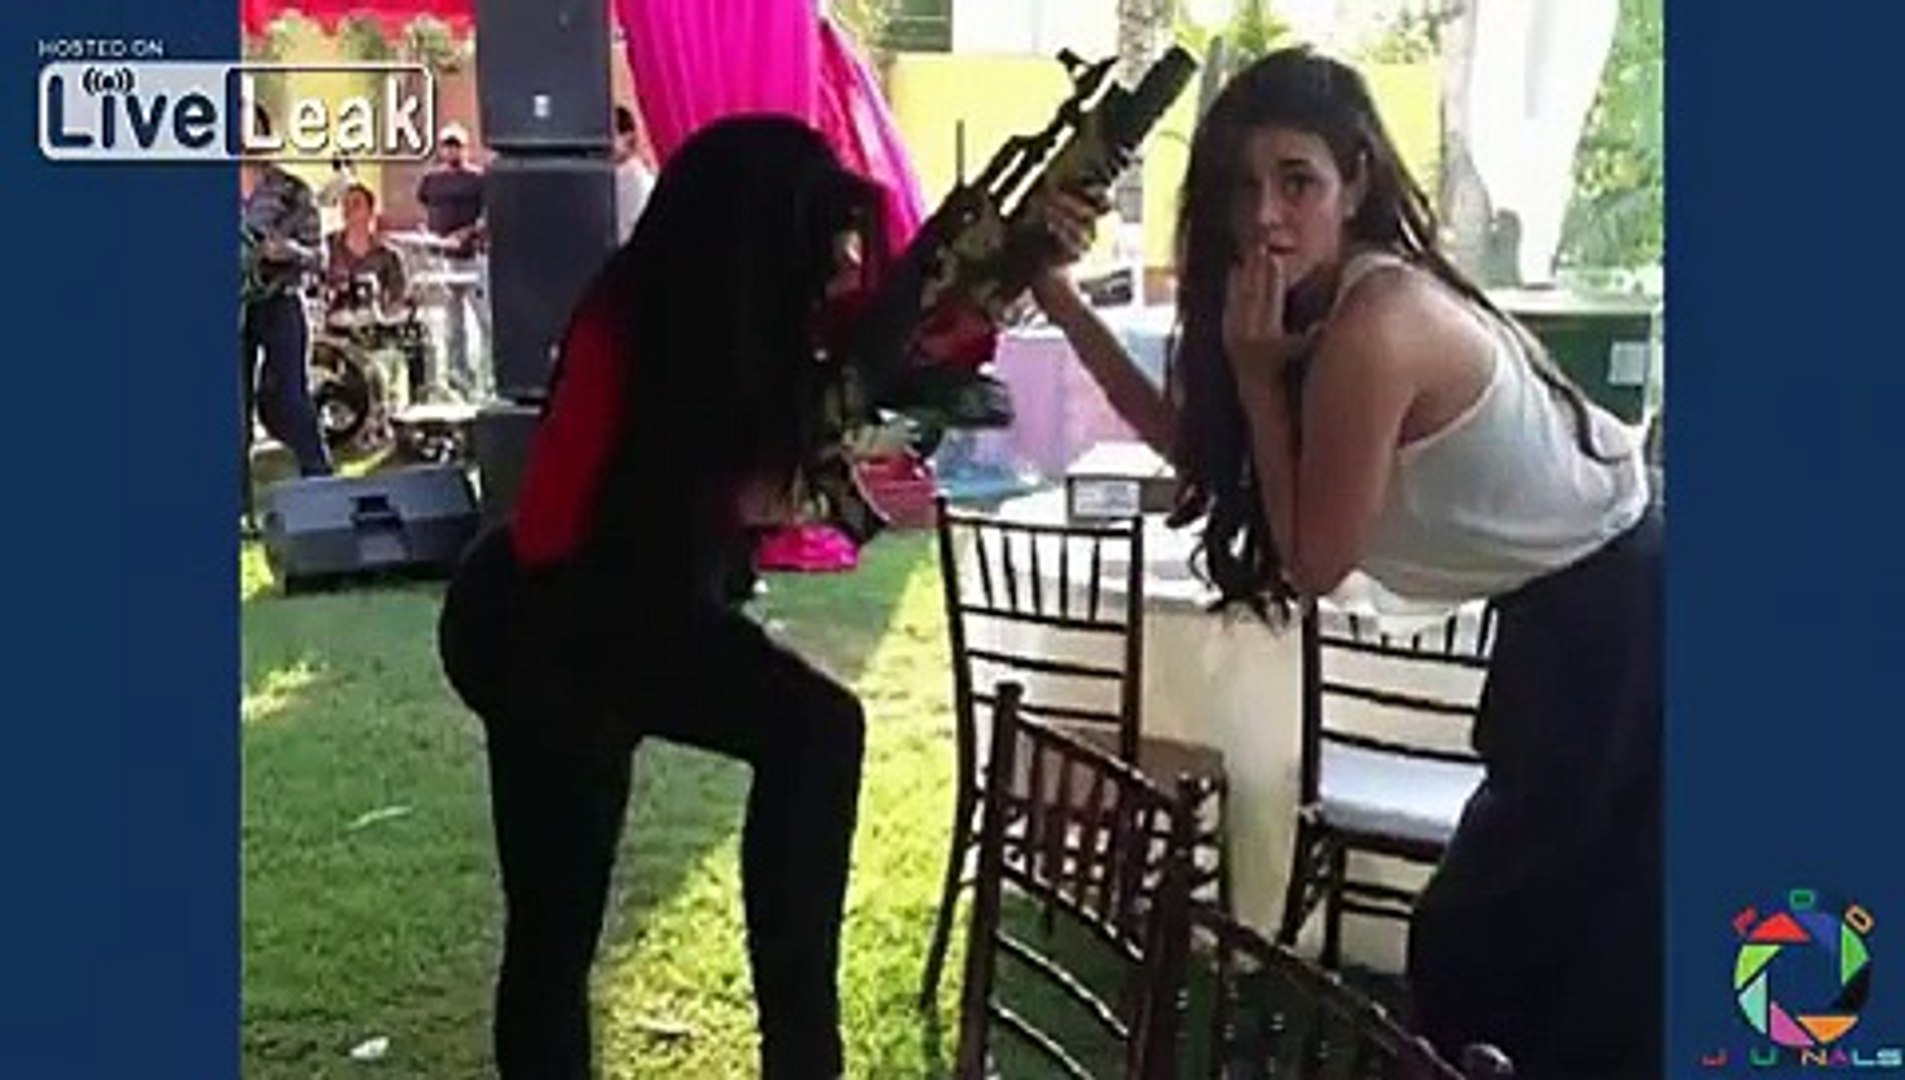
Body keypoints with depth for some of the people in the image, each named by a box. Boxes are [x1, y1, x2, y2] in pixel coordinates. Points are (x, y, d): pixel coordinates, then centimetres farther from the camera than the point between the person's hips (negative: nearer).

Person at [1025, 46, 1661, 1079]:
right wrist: (1062, 302, -1)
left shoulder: (1373, 327, -27)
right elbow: (1194, 444, 4)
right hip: (1572, 613, 9)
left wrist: (1255, 368, -20)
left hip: (1615, 618, -9)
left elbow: (1314, 561, -19)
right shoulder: (1324, 300, 0)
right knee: (1503, 921, 21)